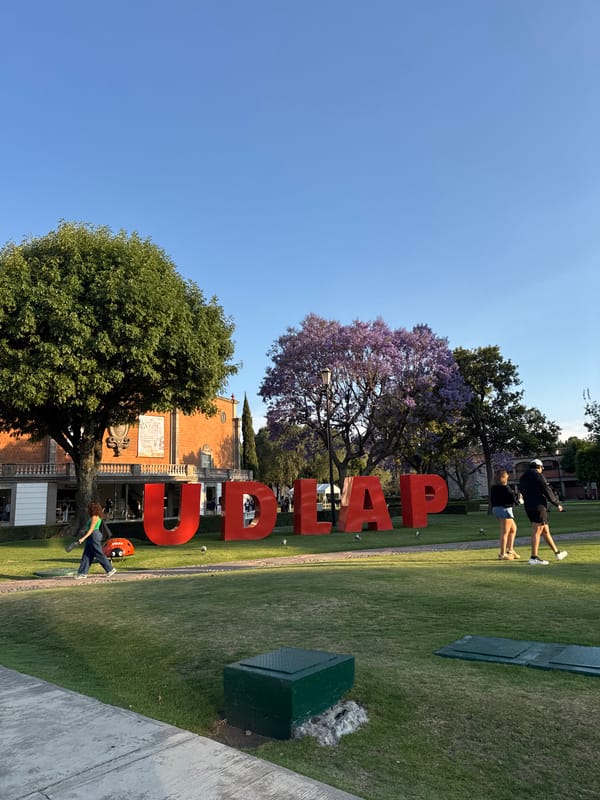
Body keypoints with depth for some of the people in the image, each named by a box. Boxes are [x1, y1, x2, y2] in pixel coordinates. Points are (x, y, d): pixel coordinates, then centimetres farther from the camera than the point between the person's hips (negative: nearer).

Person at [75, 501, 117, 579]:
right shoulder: (96, 517, 13)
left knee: (99, 555, -4)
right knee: (86, 555, 9)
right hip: (91, 537, 10)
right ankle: (83, 573, 12)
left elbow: (91, 529, -20)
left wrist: (83, 538, -24)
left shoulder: (94, 517, -15)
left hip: (94, 536, -10)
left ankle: (111, 569, 2)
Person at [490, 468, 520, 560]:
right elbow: (512, 497, -16)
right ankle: (502, 554, 3)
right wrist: (518, 499, 5)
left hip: (496, 508, 9)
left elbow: (491, 499, 14)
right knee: (505, 532, -2)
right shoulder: (504, 487, -17)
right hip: (504, 509, -9)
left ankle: (510, 550, 22)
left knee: (513, 528, 21)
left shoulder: (493, 487, 9)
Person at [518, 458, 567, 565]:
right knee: (537, 532, -7)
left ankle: (557, 553, 26)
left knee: (545, 530, 16)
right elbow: (547, 491, -9)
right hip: (538, 506, -8)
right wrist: (557, 504, -1)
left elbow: (521, 490, 18)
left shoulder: (523, 477, 15)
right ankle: (534, 558, -7)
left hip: (528, 507, 8)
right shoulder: (538, 476, -9)